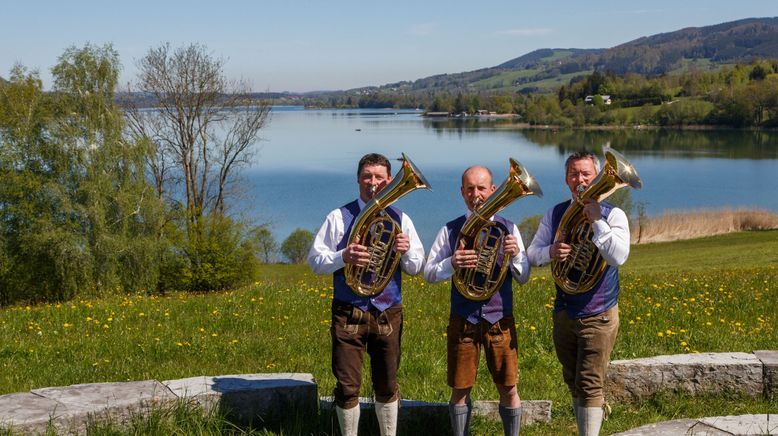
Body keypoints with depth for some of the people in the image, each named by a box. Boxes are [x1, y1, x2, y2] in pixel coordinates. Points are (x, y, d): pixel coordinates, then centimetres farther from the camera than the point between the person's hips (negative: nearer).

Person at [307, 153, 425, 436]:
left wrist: (406, 251, -15)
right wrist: (343, 257, -21)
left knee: (387, 385, 13)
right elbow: (315, 261, -2)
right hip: (349, 313, -2)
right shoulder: (339, 217, 1)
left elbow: (416, 268, 8)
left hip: (388, 314, 2)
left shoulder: (400, 219, 8)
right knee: (348, 387, 1)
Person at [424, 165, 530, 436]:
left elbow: (523, 278, 4)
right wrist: (452, 263, -20)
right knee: (460, 390, 7)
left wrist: (515, 255, -17)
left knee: (509, 390, 6)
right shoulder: (450, 230, 1)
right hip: (463, 320, 0)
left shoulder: (508, 228, 3)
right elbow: (428, 274, 0)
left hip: (500, 319, 0)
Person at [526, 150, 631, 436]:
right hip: (564, 312, 5)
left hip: (598, 316, -5)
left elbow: (618, 257, -21)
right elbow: (532, 254, 3)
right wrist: (551, 252, -19)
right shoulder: (555, 214, 5)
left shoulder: (612, 215, -7)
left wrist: (597, 221, -26)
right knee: (573, 383, 17)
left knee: (590, 385, -5)